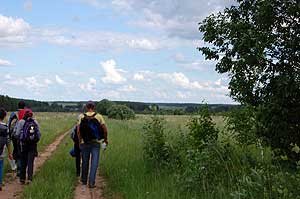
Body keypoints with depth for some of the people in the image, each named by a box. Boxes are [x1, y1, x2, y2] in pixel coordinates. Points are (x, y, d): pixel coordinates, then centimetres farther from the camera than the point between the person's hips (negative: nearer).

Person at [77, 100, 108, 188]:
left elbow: (78, 130, -6)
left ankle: (84, 180, 28)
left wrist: (80, 141, 5)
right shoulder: (99, 116, -2)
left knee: (85, 162, 15)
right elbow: (105, 129, -6)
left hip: (84, 142, 1)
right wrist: (105, 139, 8)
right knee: (94, 163, 1)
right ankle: (91, 182, -3)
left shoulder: (82, 116, -1)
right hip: (96, 143, -1)